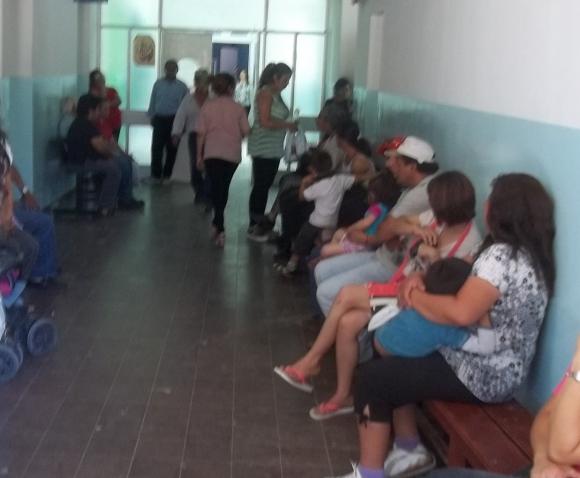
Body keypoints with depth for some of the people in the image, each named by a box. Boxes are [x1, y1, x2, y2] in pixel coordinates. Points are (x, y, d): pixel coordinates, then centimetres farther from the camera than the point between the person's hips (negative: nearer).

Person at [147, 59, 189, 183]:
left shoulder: (182, 86, 4)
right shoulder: (158, 84, 9)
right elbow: (153, 101, 13)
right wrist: (151, 116, 9)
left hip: (174, 120, -1)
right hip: (159, 119, 1)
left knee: (171, 149, 4)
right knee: (156, 147, -4)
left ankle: (167, 174, 14)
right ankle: (156, 174, 3)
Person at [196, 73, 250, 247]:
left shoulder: (207, 106, 0)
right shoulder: (237, 108, -2)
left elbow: (201, 133, -1)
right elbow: (246, 132, -1)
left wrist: (199, 155, 8)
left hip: (212, 154, 0)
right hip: (232, 154, 1)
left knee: (216, 188, 3)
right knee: (224, 188, 17)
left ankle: (219, 228, -10)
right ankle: (217, 223, 27)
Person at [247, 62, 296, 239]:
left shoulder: (276, 94, 15)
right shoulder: (266, 93, -12)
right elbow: (265, 122, -19)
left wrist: (289, 124, 2)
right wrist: (288, 125, -11)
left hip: (274, 149, 9)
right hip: (263, 149, -9)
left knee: (265, 186, 12)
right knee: (260, 187, -5)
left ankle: (259, 223, 19)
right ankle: (253, 228, 2)